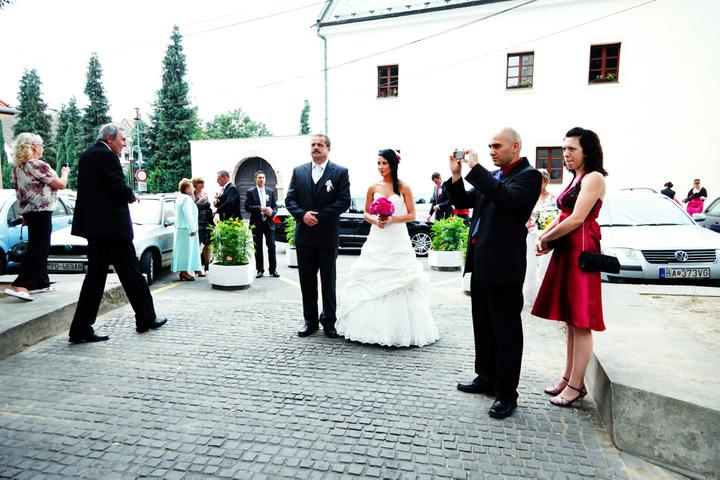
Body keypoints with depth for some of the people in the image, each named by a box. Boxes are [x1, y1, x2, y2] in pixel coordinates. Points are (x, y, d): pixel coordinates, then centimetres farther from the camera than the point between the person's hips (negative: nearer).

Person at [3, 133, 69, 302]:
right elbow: (61, 185, -12)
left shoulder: (17, 166, 11)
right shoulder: (38, 165, -15)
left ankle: (41, 283, 20)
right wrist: (65, 173, 8)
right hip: (41, 211, -9)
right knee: (39, 249, -10)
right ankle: (18, 286, -17)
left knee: (37, 248, 15)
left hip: (28, 211, 9)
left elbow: (19, 190, 17)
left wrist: (24, 214, 22)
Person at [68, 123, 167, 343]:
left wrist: (127, 195, 10)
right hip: (111, 225, -9)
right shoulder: (106, 155, -12)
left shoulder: (86, 156, 17)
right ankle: (146, 319, 15)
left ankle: (81, 329, 9)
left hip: (93, 225, 9)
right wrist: (132, 196, 2)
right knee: (131, 273, 2)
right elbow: (119, 188, -19)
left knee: (96, 275, 9)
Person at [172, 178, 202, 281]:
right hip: (186, 229, -10)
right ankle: (184, 272, -6)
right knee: (186, 250, -8)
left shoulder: (180, 198, 17)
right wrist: (193, 229, -21)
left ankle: (182, 271, 17)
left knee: (183, 250, 13)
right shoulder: (187, 198, -15)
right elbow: (188, 215, -21)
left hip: (180, 228, 10)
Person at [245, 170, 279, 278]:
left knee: (271, 246, -1)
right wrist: (260, 209, -18)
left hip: (269, 222, 1)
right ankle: (260, 270, 13)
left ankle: (273, 269, 7)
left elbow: (275, 206, 9)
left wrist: (272, 212, -13)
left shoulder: (271, 191, 10)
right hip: (256, 223, -1)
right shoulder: (250, 192, 2)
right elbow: (247, 207, -6)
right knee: (258, 247, 4)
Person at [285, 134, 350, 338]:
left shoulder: (340, 172, 0)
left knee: (328, 280, 7)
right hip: (304, 235, 3)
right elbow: (290, 199, 6)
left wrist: (319, 216, -15)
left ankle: (329, 321, 18)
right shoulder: (298, 171, 10)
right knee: (307, 280, 8)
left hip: (327, 235, -3)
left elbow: (344, 201, -8)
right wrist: (303, 214, -13)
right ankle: (310, 321, 19)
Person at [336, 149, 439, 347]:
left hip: (398, 241, -2)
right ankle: (373, 326, 12)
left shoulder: (404, 187, 0)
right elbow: (366, 213, 12)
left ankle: (401, 329, 11)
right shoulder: (373, 187, 7)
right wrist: (375, 220, -9)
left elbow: (411, 215, 0)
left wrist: (392, 219, -15)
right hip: (377, 240, 3)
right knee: (372, 281, 1)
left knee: (399, 282, -1)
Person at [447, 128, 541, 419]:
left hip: (503, 266, -8)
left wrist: (475, 168, -23)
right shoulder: (492, 176, 15)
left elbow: (506, 198, -28)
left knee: (506, 330, 2)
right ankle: (487, 378, 34)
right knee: (483, 326, 18)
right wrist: (457, 176, -2)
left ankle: (506, 393, 14)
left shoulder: (528, 175, -8)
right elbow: (463, 203, 13)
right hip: (481, 263, 8)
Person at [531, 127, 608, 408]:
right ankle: (568, 377, 23)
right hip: (566, 252, 9)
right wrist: (543, 235, 1)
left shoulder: (593, 177, -9)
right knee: (570, 320, 13)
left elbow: (577, 219, -18)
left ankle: (576, 385, 7)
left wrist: (547, 239, -8)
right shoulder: (576, 179, 19)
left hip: (581, 253, -9)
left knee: (580, 322, -2)